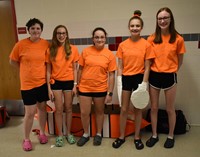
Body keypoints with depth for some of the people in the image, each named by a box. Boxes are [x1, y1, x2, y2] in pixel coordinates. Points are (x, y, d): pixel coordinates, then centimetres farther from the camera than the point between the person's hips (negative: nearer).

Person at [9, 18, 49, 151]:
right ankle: (26, 139, 22)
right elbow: (13, 61, 3)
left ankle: (42, 133, 35)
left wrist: (39, 70, -1)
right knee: (30, 112, 1)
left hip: (43, 82, 2)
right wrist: (27, 70, 4)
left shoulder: (46, 44, -4)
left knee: (42, 108, 15)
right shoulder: (21, 44, -9)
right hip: (28, 83, -2)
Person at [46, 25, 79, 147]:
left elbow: (75, 69, 1)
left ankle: (69, 133, 27)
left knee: (68, 108, 10)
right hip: (56, 82, 0)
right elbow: (48, 70, 1)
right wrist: (49, 88, -3)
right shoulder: (50, 50, -1)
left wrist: (75, 85, -4)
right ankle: (60, 135, 21)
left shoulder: (73, 49, -2)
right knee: (59, 109, 6)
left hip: (69, 82, 0)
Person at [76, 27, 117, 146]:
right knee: (84, 113, 7)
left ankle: (99, 134, 36)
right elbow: (80, 69, 4)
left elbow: (111, 75, -5)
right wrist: (77, 85, 4)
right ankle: (86, 134, 31)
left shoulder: (110, 55, -6)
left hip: (101, 89, -1)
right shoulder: (86, 51, -3)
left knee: (99, 112, 16)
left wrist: (110, 93, -8)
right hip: (85, 88, 1)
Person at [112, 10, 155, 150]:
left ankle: (137, 137, 26)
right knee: (124, 109, 9)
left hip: (139, 78, -1)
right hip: (125, 78, 2)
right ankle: (121, 136, 25)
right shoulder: (122, 45, 1)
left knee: (138, 109, 11)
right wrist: (119, 82, -5)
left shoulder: (146, 44, -5)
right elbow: (120, 66, 2)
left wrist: (144, 83, -10)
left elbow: (147, 67, -4)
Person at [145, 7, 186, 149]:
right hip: (154, 77, 2)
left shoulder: (178, 39, -6)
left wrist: (170, 71, 5)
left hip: (170, 77, -2)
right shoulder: (152, 39, -1)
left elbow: (180, 61, 5)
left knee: (170, 109, 10)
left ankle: (171, 136, 30)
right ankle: (154, 135, 29)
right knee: (154, 108, 11)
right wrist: (157, 70, 0)